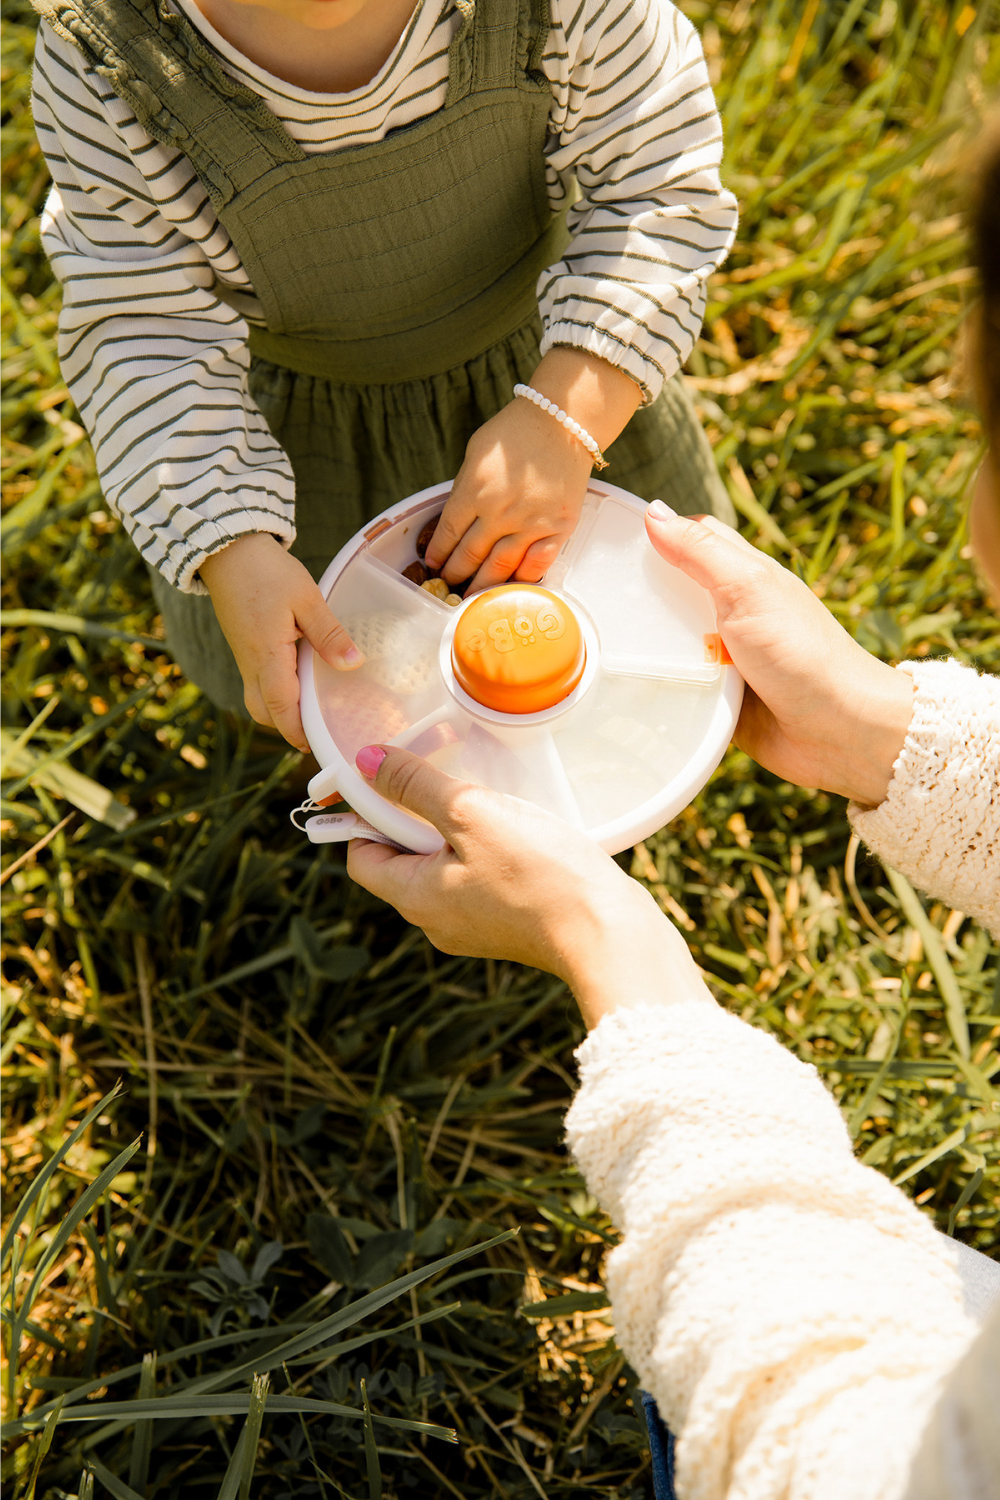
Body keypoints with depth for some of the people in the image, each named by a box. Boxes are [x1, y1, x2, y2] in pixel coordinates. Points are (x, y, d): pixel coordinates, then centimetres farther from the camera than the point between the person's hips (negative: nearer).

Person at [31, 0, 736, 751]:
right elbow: (148, 338, -25)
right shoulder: (101, 68, -32)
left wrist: (565, 421, -36)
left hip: (542, 364, 1)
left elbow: (656, 186, -23)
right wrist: (232, 558, -36)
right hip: (305, 409, 0)